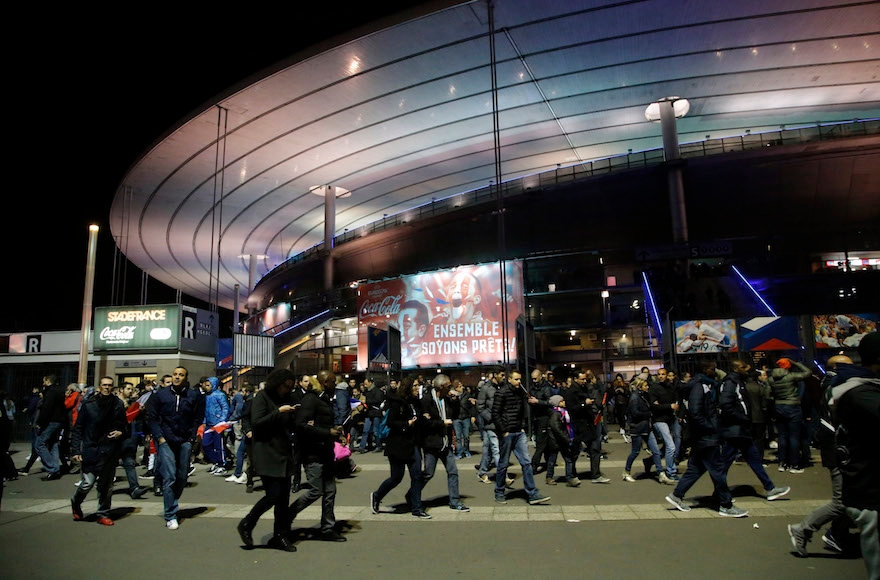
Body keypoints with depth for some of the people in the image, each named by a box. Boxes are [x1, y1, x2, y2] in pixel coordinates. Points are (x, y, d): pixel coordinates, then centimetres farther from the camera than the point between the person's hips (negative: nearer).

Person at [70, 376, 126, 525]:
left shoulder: (118, 405, 4)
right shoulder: (89, 405, -2)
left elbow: (124, 425, 17)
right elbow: (78, 428, 1)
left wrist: (120, 432, -5)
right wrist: (76, 450, -4)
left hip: (110, 451, 2)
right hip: (91, 450, -2)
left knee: (107, 485, 8)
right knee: (87, 483, -4)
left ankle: (103, 514, 22)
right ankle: (75, 503, 28)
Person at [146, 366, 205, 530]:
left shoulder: (194, 395, 2)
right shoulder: (160, 395, 2)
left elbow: (198, 418, 4)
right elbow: (152, 417, 4)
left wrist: (191, 437, -3)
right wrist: (159, 437, -4)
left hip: (184, 441, 1)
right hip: (165, 441, -1)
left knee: (182, 477, 7)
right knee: (169, 477, -9)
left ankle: (172, 505, 29)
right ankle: (170, 516, -1)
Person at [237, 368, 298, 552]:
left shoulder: (284, 399, 17)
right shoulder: (262, 397, -5)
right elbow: (256, 423, -15)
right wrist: (278, 412, -20)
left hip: (283, 454, 7)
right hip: (267, 454, -7)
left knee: (283, 497, 6)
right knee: (273, 494, -11)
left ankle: (280, 536, 15)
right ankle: (246, 525, 11)